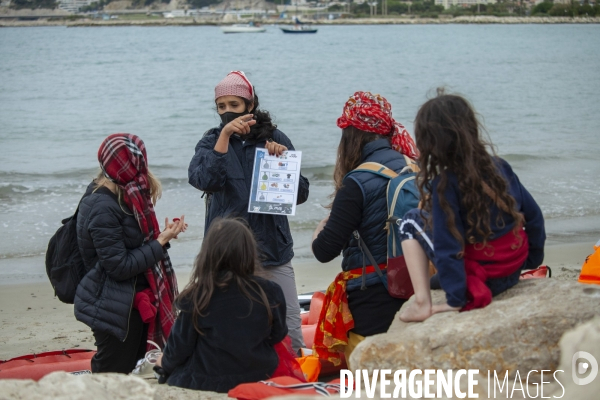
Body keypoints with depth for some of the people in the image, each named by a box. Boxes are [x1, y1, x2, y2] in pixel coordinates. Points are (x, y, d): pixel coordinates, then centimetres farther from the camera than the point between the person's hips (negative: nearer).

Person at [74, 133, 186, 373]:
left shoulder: (122, 198, 8)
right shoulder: (103, 208, -21)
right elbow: (120, 266, -22)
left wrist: (162, 235, 0)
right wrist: (161, 242, -17)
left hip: (132, 304, 10)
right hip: (114, 310, -10)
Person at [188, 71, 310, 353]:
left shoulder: (274, 138, 6)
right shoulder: (212, 141, 5)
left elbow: (301, 194, 3)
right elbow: (202, 179, -17)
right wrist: (225, 135, -21)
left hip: (273, 250, 1)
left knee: (291, 331, -2)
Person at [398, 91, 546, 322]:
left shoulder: (445, 184, -19)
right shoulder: (499, 166, -4)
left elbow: (448, 248, -21)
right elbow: (533, 215, 3)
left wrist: (456, 300, -15)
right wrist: (532, 260, 16)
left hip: (478, 281, -6)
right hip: (513, 273, 6)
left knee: (412, 222, 11)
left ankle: (422, 303, 0)